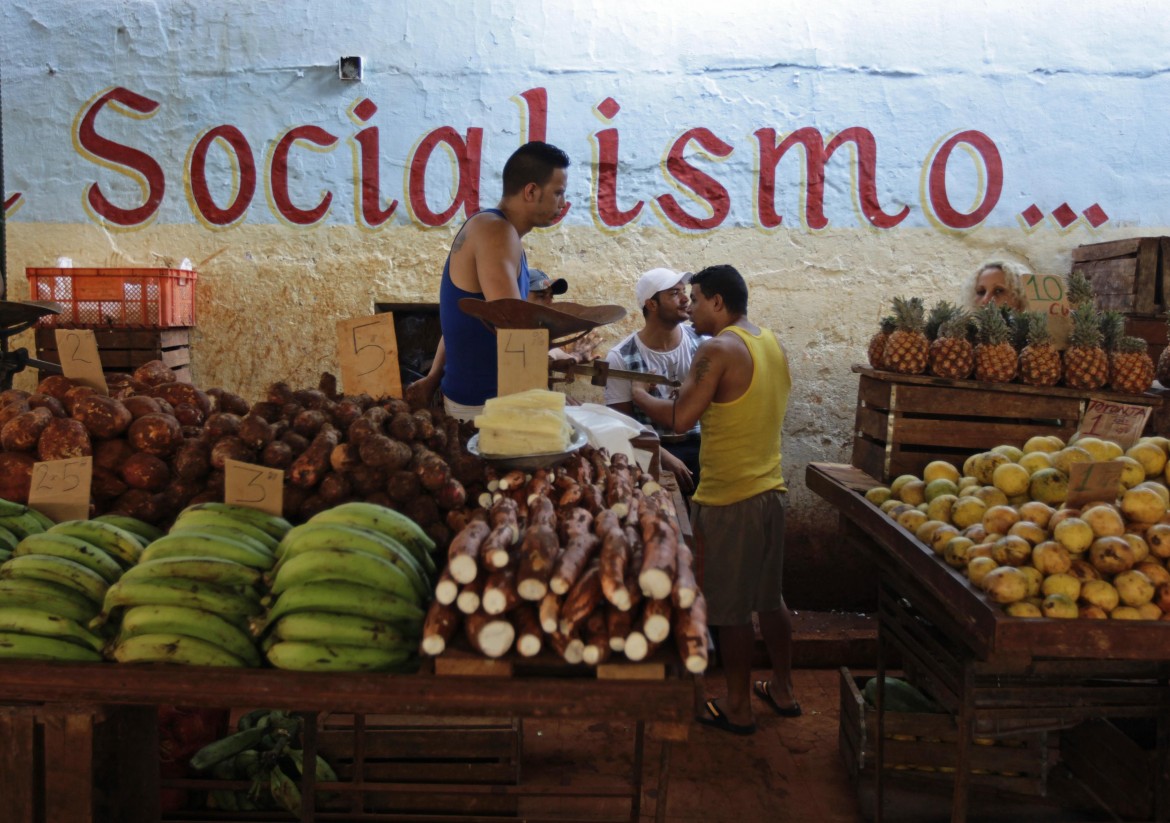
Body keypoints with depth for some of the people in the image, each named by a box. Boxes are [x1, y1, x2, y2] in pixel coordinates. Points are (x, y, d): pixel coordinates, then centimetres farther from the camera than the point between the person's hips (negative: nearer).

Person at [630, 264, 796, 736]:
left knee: (731, 609, 5)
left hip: (728, 499, -8)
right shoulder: (772, 344, 9)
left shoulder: (719, 349, -17)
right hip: (772, 489, 9)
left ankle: (738, 709, 17)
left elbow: (679, 419, -20)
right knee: (769, 598, 20)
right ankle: (782, 691, 33)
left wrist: (638, 395, -3)